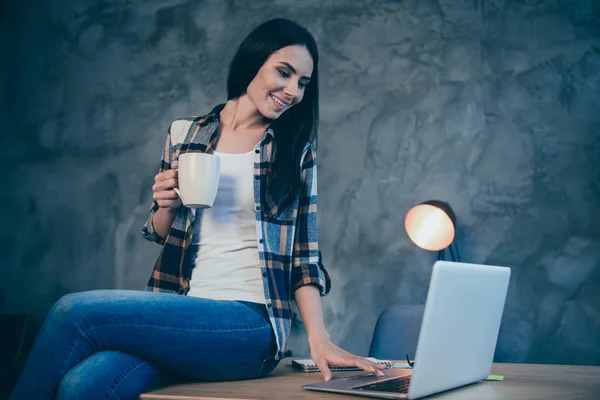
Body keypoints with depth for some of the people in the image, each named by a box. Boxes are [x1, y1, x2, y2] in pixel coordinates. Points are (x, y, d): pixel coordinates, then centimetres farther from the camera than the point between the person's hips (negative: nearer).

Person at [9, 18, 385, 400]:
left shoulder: (297, 150, 8)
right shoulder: (184, 134, 15)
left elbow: (304, 254, 7)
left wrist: (319, 340, -4)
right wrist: (167, 207, 0)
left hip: (251, 323, -2)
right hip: (179, 310, 3)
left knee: (76, 312, -24)